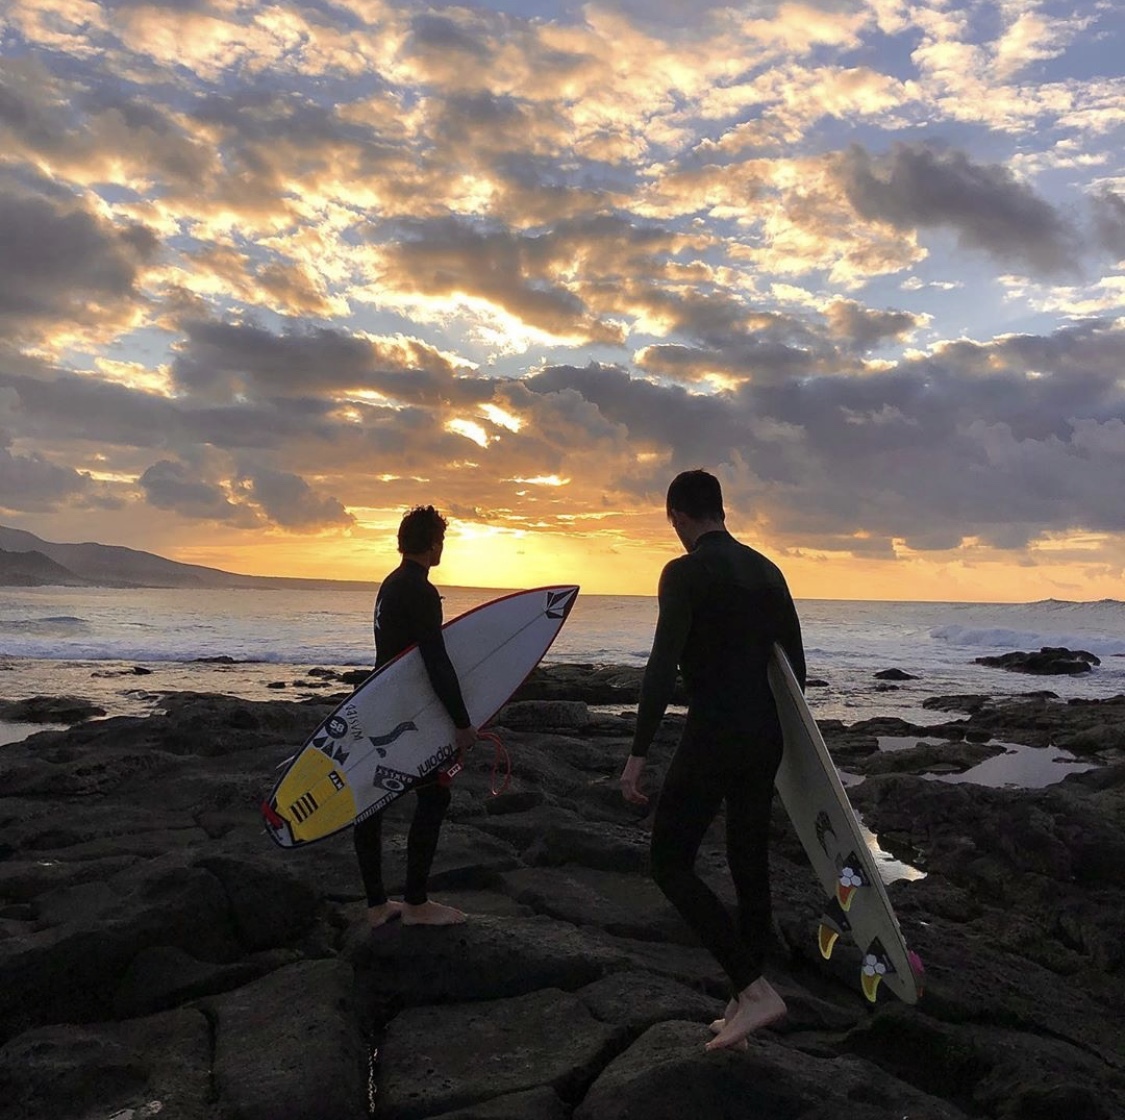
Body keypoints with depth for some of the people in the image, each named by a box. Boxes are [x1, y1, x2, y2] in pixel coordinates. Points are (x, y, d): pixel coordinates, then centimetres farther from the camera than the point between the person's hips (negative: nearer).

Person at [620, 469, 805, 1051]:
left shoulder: (685, 572, -11)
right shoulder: (767, 570, 11)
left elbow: (662, 666, -19)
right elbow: (794, 662, 15)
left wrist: (638, 755, -16)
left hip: (711, 740, -8)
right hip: (765, 739, 8)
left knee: (671, 863, 2)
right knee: (750, 865, 14)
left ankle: (754, 988, -3)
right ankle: (745, 1001, 25)